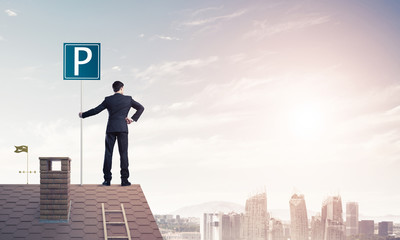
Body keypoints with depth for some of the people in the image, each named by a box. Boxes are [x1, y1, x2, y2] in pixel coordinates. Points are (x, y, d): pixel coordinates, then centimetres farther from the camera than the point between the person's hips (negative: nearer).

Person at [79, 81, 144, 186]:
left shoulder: (108, 99, 3)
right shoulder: (128, 99, 5)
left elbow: (96, 110, 4)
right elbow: (141, 108, 8)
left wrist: (83, 115, 16)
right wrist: (133, 119, 8)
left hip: (111, 129, 0)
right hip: (123, 128, 0)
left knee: (108, 153, 4)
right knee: (123, 154, 1)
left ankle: (107, 179, 1)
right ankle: (124, 179, -4)